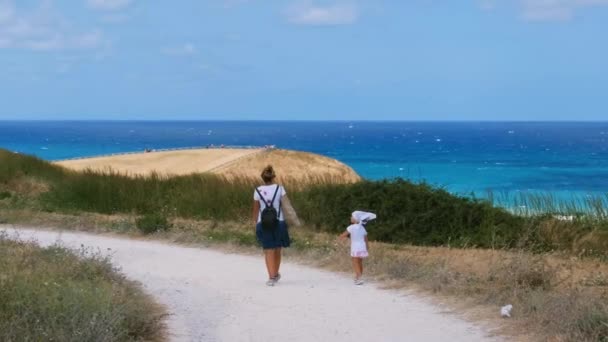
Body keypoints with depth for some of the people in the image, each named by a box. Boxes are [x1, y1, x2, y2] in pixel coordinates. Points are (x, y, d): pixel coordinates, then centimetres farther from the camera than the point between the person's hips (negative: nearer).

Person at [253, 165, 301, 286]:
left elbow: (256, 210, 1)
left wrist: (256, 223, 12)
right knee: (277, 250, 17)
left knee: (269, 251, 3)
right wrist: (295, 220, -4)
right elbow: (287, 206, -8)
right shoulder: (279, 189, -6)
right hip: (278, 223, 1)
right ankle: (276, 274, 32)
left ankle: (272, 277, -9)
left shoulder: (258, 191, -4)